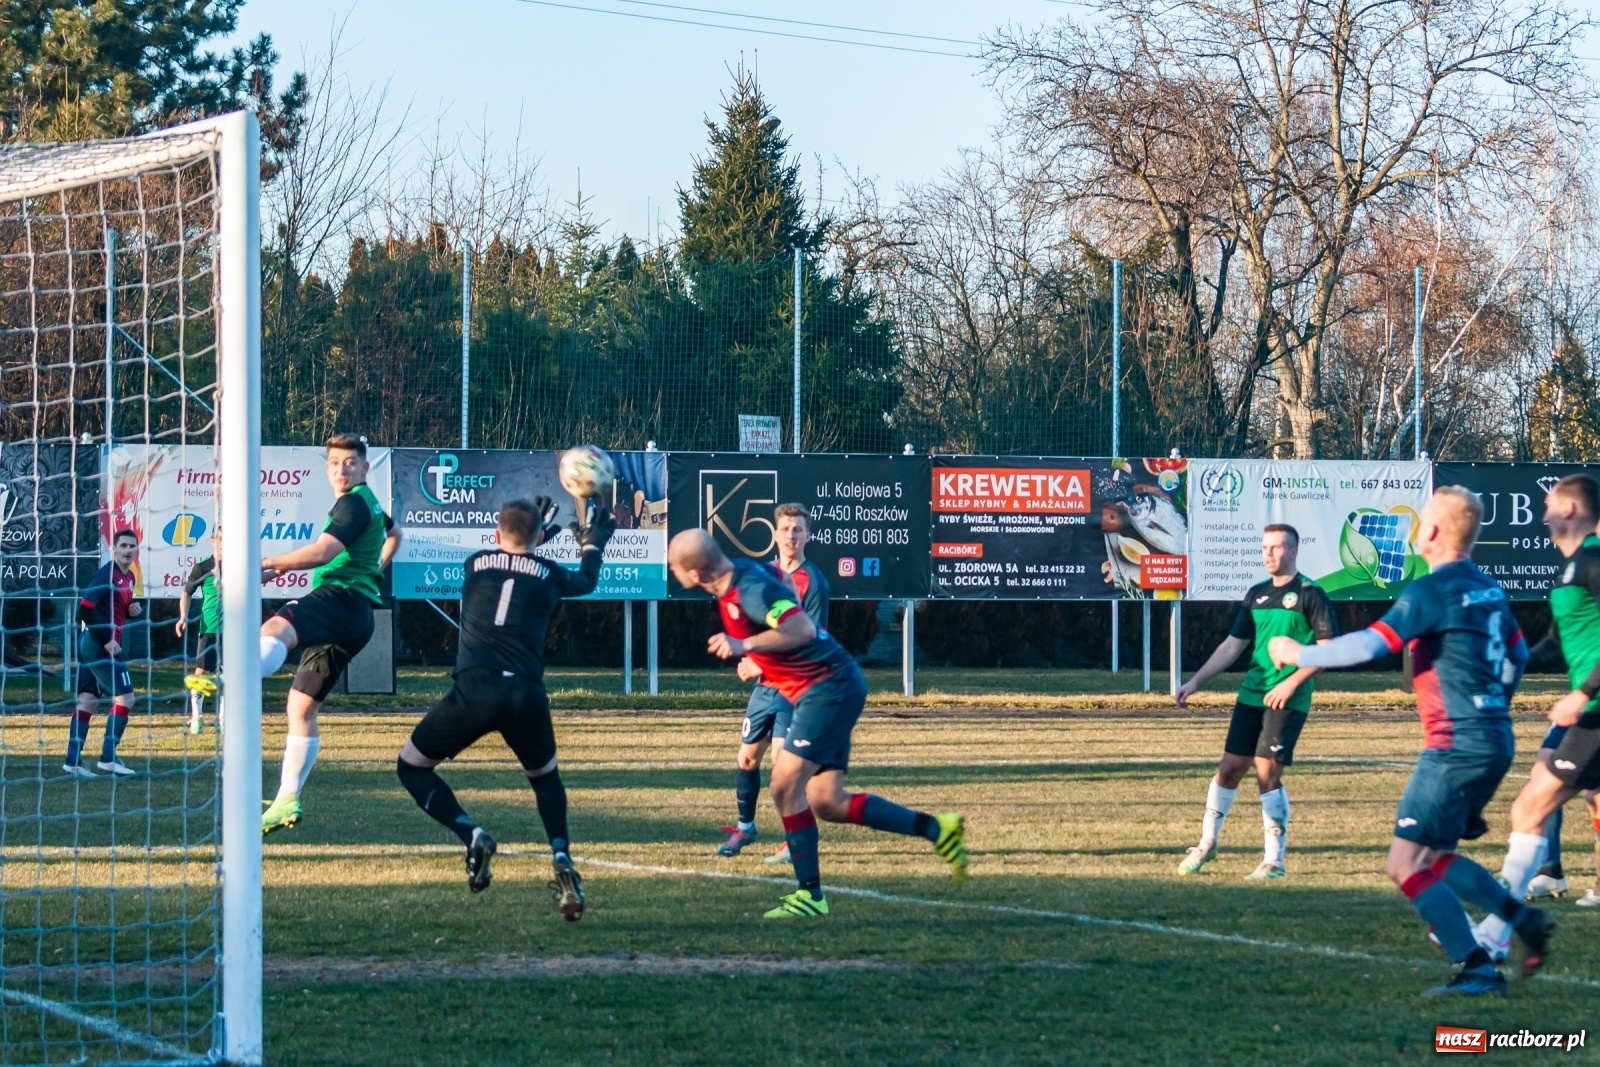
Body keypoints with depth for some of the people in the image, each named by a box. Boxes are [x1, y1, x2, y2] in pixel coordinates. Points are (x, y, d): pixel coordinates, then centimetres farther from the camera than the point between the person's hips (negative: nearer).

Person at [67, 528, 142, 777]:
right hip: (97, 643, -9)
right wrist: (106, 640, -21)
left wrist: (132, 609, 4)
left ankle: (73, 761, 7)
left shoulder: (129, 577, 13)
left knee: (88, 700, 8)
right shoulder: (107, 574, -15)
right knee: (125, 696, -7)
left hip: (91, 644, 9)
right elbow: (85, 609, -22)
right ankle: (108, 758, -5)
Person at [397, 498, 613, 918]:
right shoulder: (549, 574, 16)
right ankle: (561, 857, 3)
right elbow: (587, 580, 40)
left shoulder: (475, 564, 16)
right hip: (526, 694, 2)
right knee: (545, 775, 28)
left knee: (411, 767, 15)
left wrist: (527, 533, 57)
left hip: (475, 690, -2)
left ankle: (472, 835, -7)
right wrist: (593, 544, 60)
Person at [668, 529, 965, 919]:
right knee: (827, 802, 6)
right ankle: (936, 829, 11)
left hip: (830, 687, -10)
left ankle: (810, 895, -6)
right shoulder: (734, 579, 8)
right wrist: (755, 661, 23)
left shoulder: (750, 588, -22)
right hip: (826, 688, 10)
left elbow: (803, 628, -33)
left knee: (786, 785, -14)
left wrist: (745, 645, -38)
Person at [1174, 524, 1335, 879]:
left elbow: (1327, 647, -9)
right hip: (1251, 694, 6)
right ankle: (1207, 843, 23)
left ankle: (1274, 860, -6)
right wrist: (1195, 682, 10)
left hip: (1287, 700, -6)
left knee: (1267, 771, -13)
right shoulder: (1257, 594, 13)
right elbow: (1232, 645, 17)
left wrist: (1292, 683, -18)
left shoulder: (1309, 594, -6)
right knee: (1230, 767, 7)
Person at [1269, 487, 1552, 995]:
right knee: (1432, 859, 19)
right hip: (1496, 741, 9)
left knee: (1406, 864, -5)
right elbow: (1518, 654, 24)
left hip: (1457, 746, -9)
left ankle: (1477, 970, -8)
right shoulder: (1489, 588, 12)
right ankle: (1523, 917, 12)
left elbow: (1369, 645, -20)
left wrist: (1297, 654, -8)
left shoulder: (1433, 590, -14)